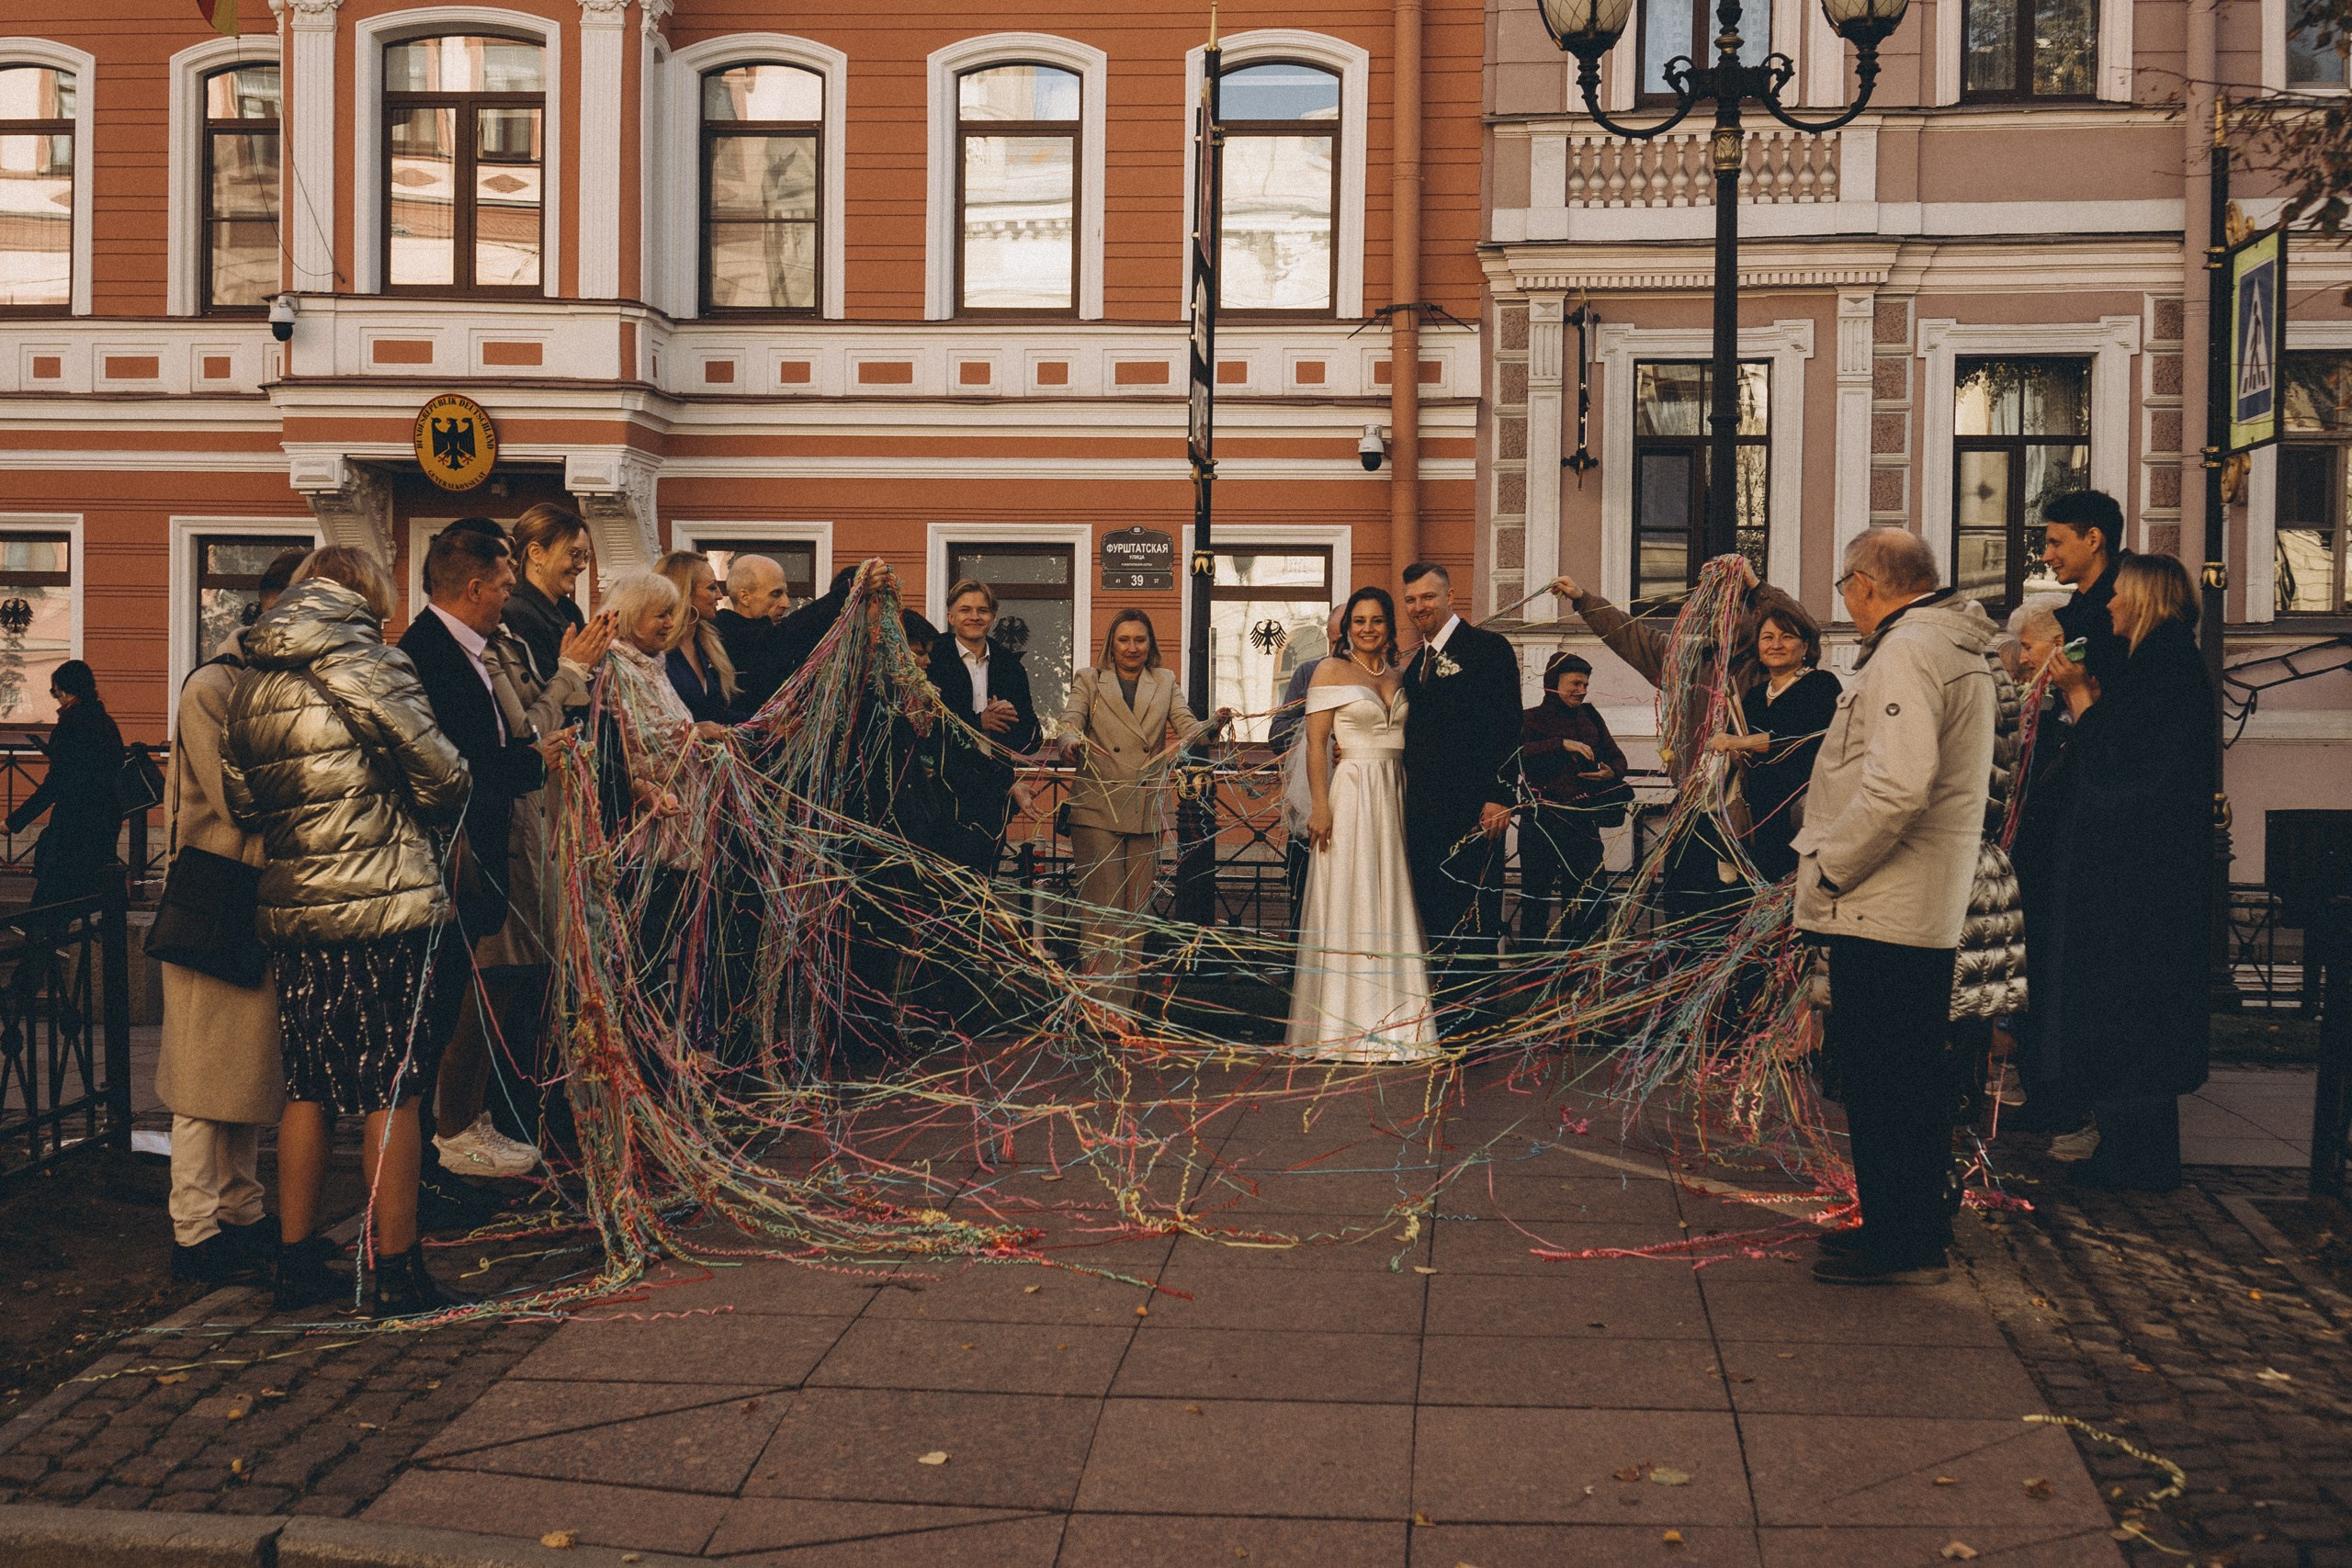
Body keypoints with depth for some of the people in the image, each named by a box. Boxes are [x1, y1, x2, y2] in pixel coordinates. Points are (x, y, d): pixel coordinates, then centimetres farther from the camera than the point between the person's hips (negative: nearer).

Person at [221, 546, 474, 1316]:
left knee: (308, 1087, 14)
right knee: (391, 1092, 0)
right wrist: (431, 813, 11)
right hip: (388, 906, -6)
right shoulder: (366, 662, -9)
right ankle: (398, 1273, 5)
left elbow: (241, 800, 15)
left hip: (294, 908, 6)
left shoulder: (252, 683, 10)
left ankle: (296, 1261, 20)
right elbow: (439, 775, -9)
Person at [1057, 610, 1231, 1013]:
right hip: (1097, 809, -3)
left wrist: (1214, 724, -19)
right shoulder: (1089, 680, 8)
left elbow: (1188, 730, 3)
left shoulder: (1165, 682, 15)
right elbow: (1070, 721, -7)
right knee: (1102, 910, -7)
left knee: (1136, 911, 6)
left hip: (1146, 811, 3)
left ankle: (1124, 1005, 13)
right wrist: (1070, 742, -30)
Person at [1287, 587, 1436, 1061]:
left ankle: (1391, 1021, 11)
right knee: (1348, 902, -4)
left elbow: (1402, 737, 17)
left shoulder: (1398, 676, 15)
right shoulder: (1332, 670, -2)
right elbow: (1315, 742, -8)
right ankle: (1345, 1025, 0)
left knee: (1391, 903, 6)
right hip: (1350, 794, -6)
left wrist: (1409, 801, 9)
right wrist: (1320, 805, -16)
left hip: (1394, 796, 6)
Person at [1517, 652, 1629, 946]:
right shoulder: (1531, 719, 0)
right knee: (1535, 899, 1)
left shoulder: (1590, 716, 15)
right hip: (1541, 820, -4)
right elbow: (1519, 753, -19)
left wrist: (1612, 773, -5)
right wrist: (1562, 744, -24)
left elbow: (1616, 756, 18)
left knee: (1588, 899, 6)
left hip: (1584, 820, 4)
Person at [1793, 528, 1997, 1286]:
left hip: (1881, 909, -10)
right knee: (1913, 1073, 17)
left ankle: (1897, 1244, 3)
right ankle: (1919, 1225, 27)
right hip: (1933, 909, 10)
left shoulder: (1906, 652, -16)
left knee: (1876, 1079, -3)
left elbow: (1898, 784, -29)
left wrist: (1830, 868, -17)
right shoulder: (1960, 650, 16)